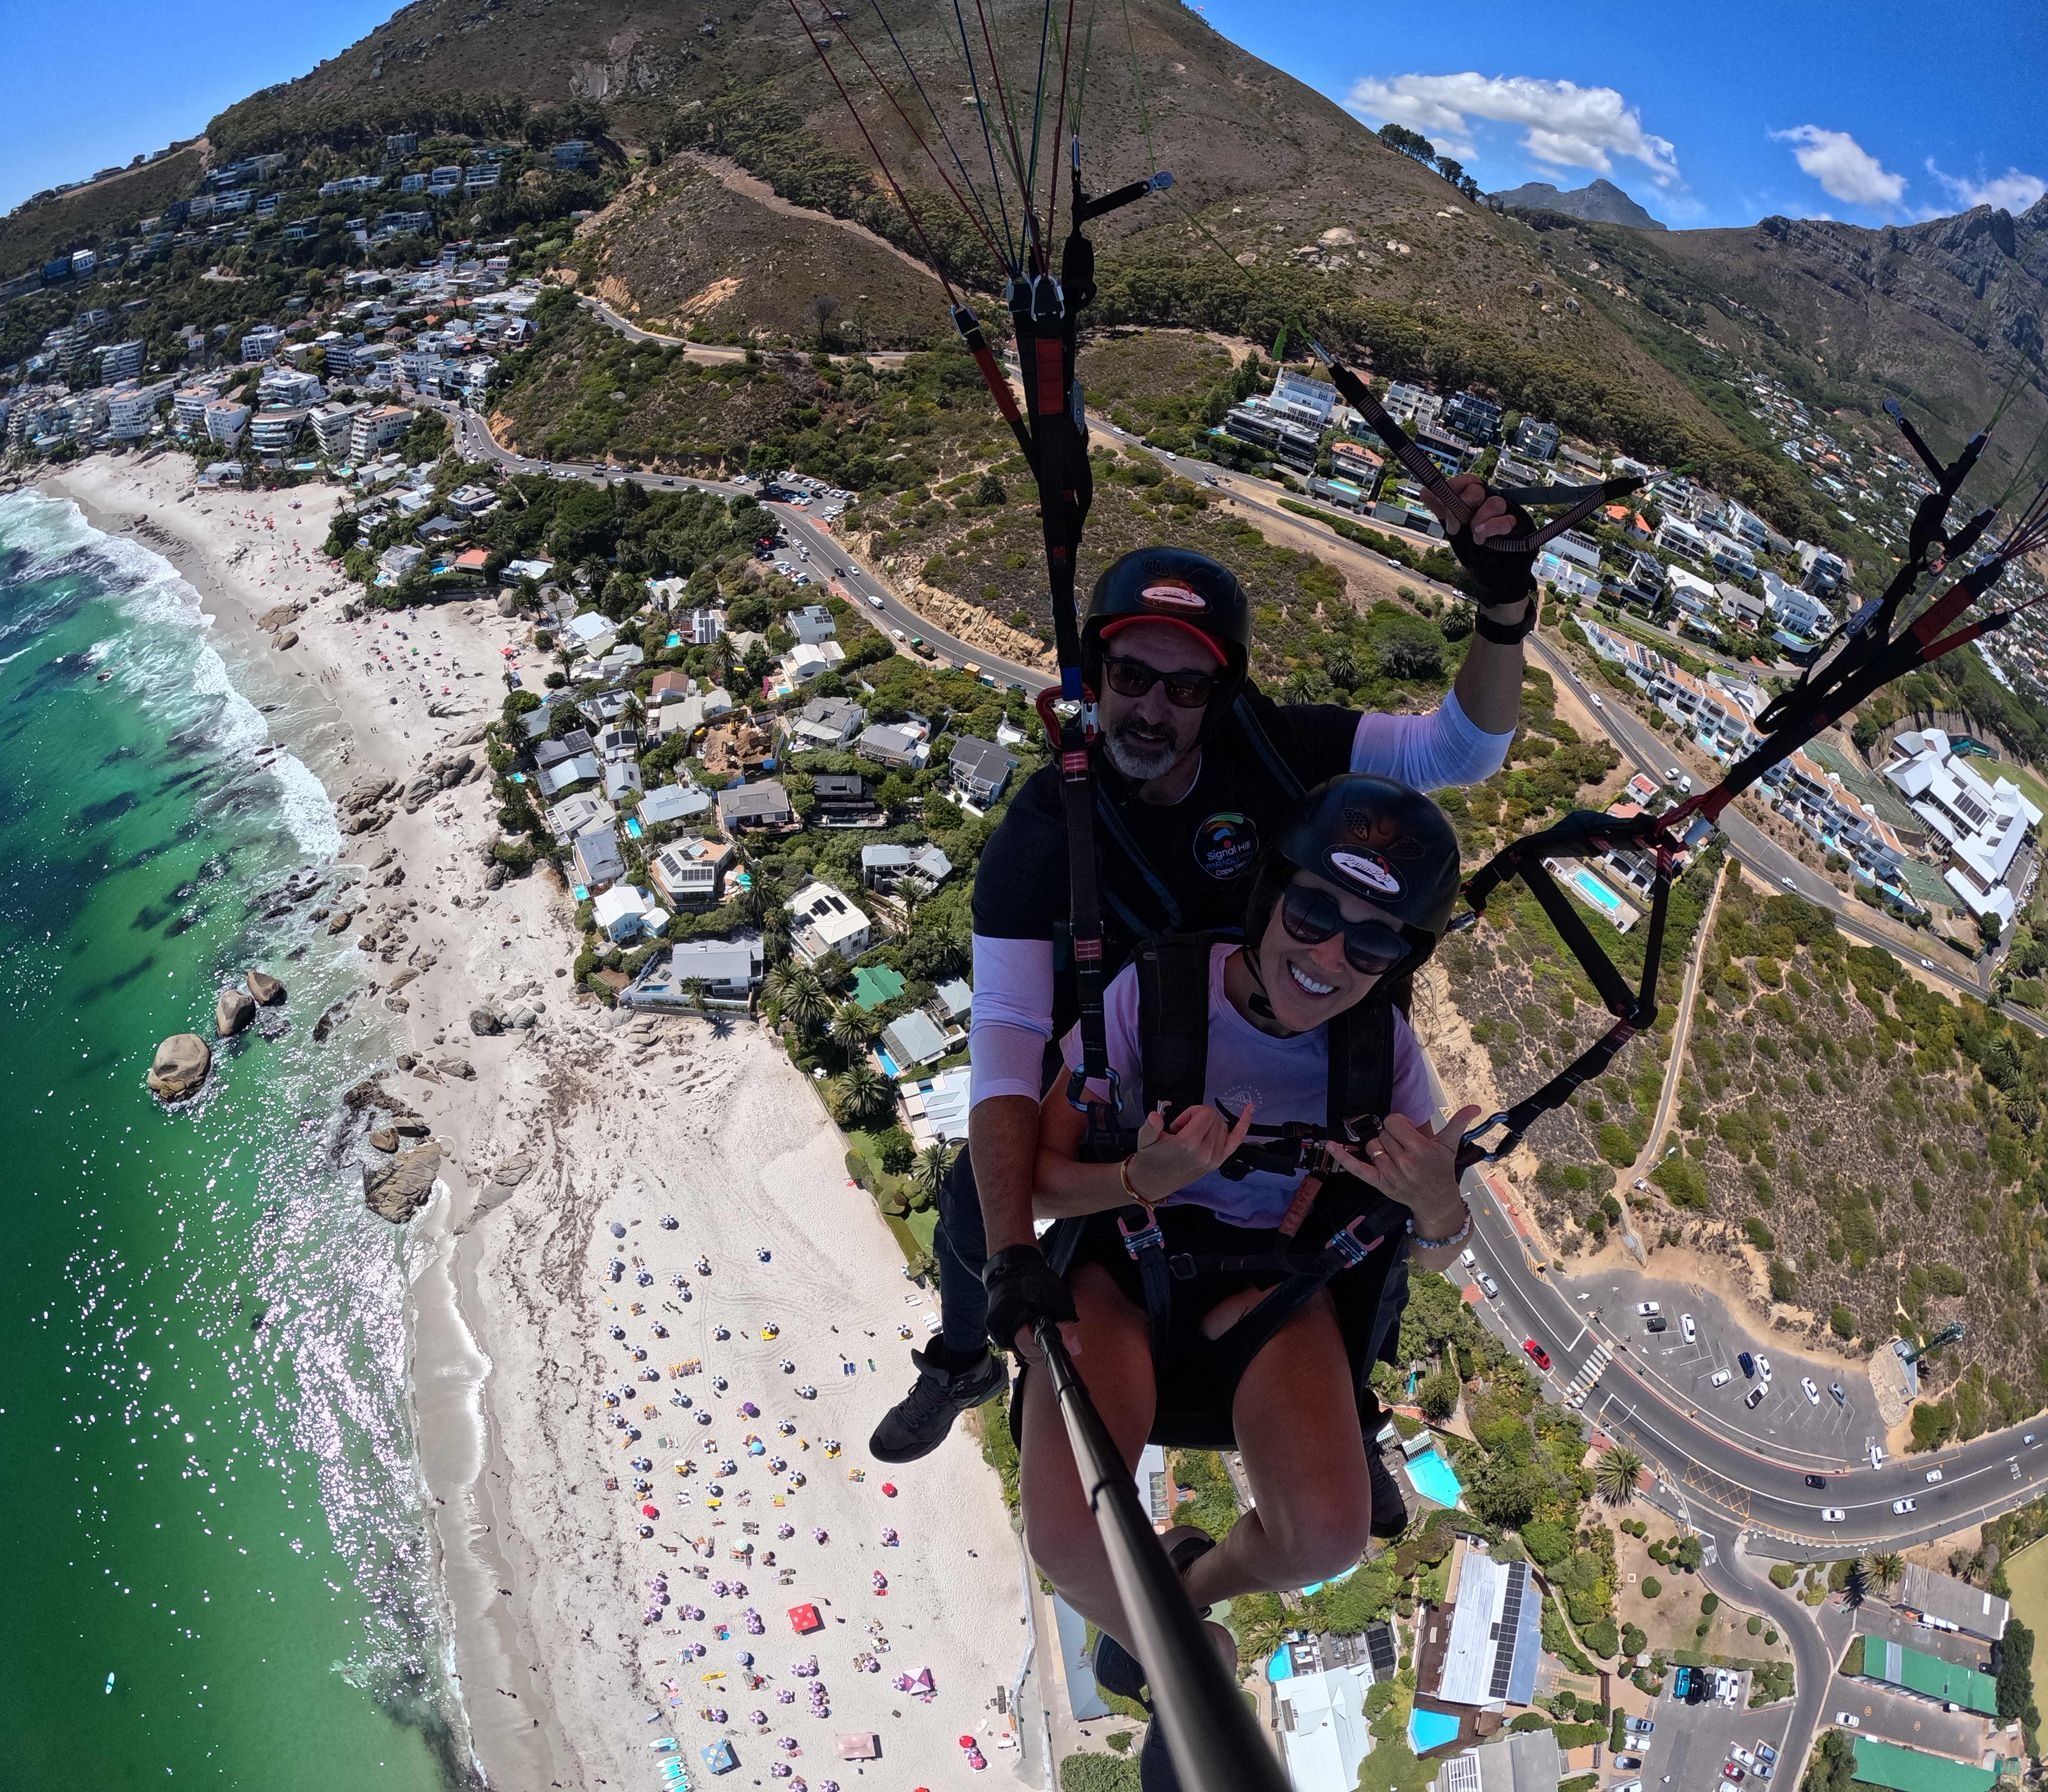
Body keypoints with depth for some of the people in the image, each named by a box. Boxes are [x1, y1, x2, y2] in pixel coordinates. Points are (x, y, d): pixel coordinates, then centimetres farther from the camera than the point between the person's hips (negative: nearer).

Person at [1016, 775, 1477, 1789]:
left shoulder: (1383, 1050, -11)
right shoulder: (1150, 994, -22)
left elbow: (1433, 1256, -1)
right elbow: (1040, 1180, -13)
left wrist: (1437, 1205, -26)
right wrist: (1143, 1181, -34)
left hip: (1271, 1281, 2)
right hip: (1119, 1268, -2)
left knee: (1329, 1535, -21)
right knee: (1068, 1540, -24)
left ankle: (1194, 1581, 17)